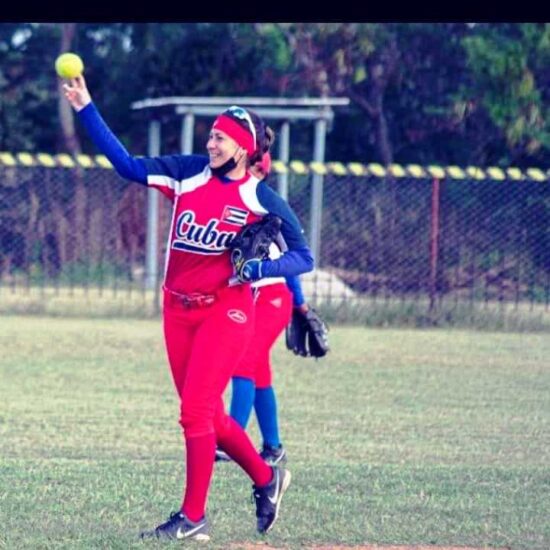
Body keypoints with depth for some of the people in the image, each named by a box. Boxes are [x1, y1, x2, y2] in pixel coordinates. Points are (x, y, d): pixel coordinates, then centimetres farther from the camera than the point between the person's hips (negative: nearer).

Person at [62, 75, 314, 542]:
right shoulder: (189, 172, 2)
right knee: (208, 415, 12)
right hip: (178, 309, 5)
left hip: (226, 311, -5)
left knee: (195, 410, -11)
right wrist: (86, 109, -8)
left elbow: (304, 258, -4)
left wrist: (259, 268, -23)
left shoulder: (261, 200, -9)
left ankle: (193, 517, -2)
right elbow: (127, 164, 0)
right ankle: (267, 479, 33)